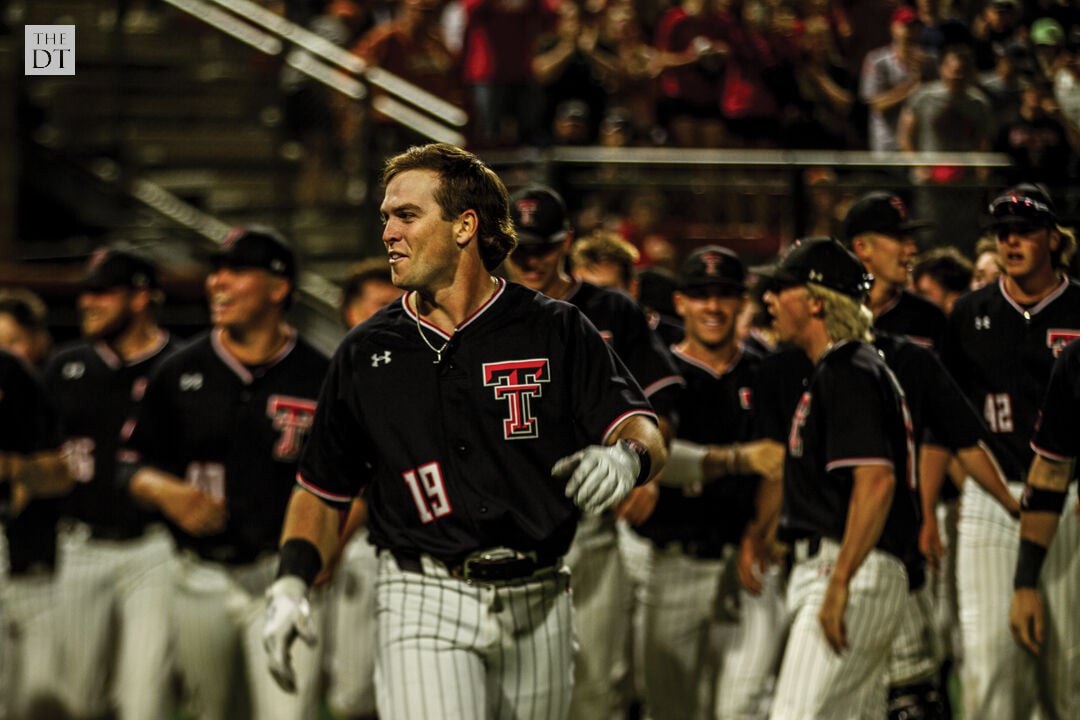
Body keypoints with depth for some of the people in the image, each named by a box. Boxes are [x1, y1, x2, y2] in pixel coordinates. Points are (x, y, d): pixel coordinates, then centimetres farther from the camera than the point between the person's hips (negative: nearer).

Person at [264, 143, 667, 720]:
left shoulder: (555, 331, 3)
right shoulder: (365, 353, 8)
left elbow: (645, 432, -6)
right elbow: (322, 488, 15)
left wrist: (626, 456, -30)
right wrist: (291, 581, 1)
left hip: (537, 607, 1)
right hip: (425, 604, -1)